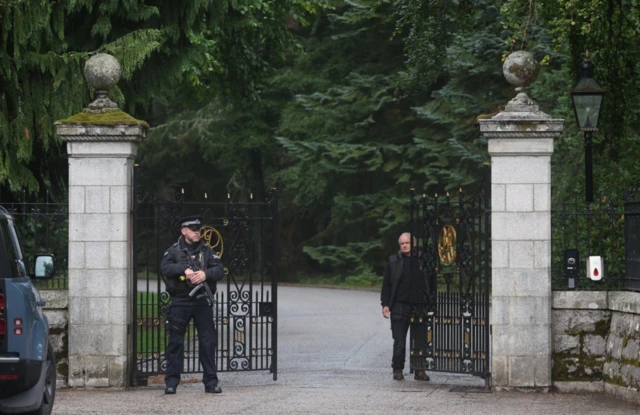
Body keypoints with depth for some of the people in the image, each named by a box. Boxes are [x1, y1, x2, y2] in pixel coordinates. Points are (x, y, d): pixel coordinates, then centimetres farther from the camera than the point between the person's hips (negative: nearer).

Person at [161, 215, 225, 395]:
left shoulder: (206, 251, 10)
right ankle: (171, 381, 5)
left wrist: (205, 274, -19)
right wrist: (184, 269, -25)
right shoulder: (174, 251, 5)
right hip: (180, 301, -2)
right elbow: (165, 267, -11)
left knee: (208, 341, 1)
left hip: (202, 301, 2)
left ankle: (210, 381, 7)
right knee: (175, 341, 0)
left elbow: (219, 270, 1)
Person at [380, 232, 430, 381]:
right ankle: (398, 369, 11)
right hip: (399, 306, 0)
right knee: (399, 342, 2)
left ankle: (419, 370, 9)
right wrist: (385, 304, -2)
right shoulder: (394, 261, 5)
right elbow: (386, 284, 6)